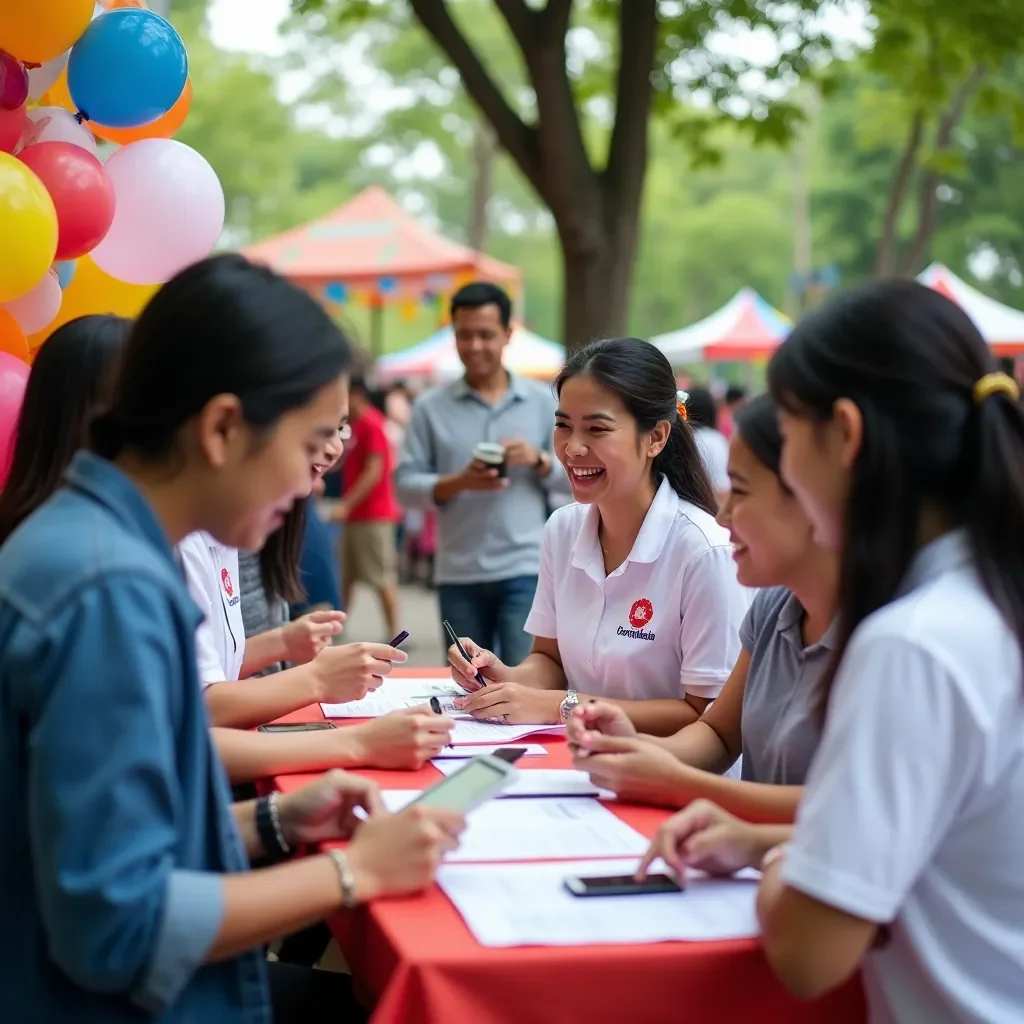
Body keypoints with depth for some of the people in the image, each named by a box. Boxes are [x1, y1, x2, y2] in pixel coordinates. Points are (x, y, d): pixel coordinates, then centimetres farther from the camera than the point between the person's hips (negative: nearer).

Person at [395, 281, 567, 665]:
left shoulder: (543, 401, 6)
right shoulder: (430, 407, 5)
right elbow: (405, 485, 0)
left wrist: (539, 460, -14)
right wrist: (457, 483, -17)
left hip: (525, 570, -1)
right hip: (458, 575, 1)